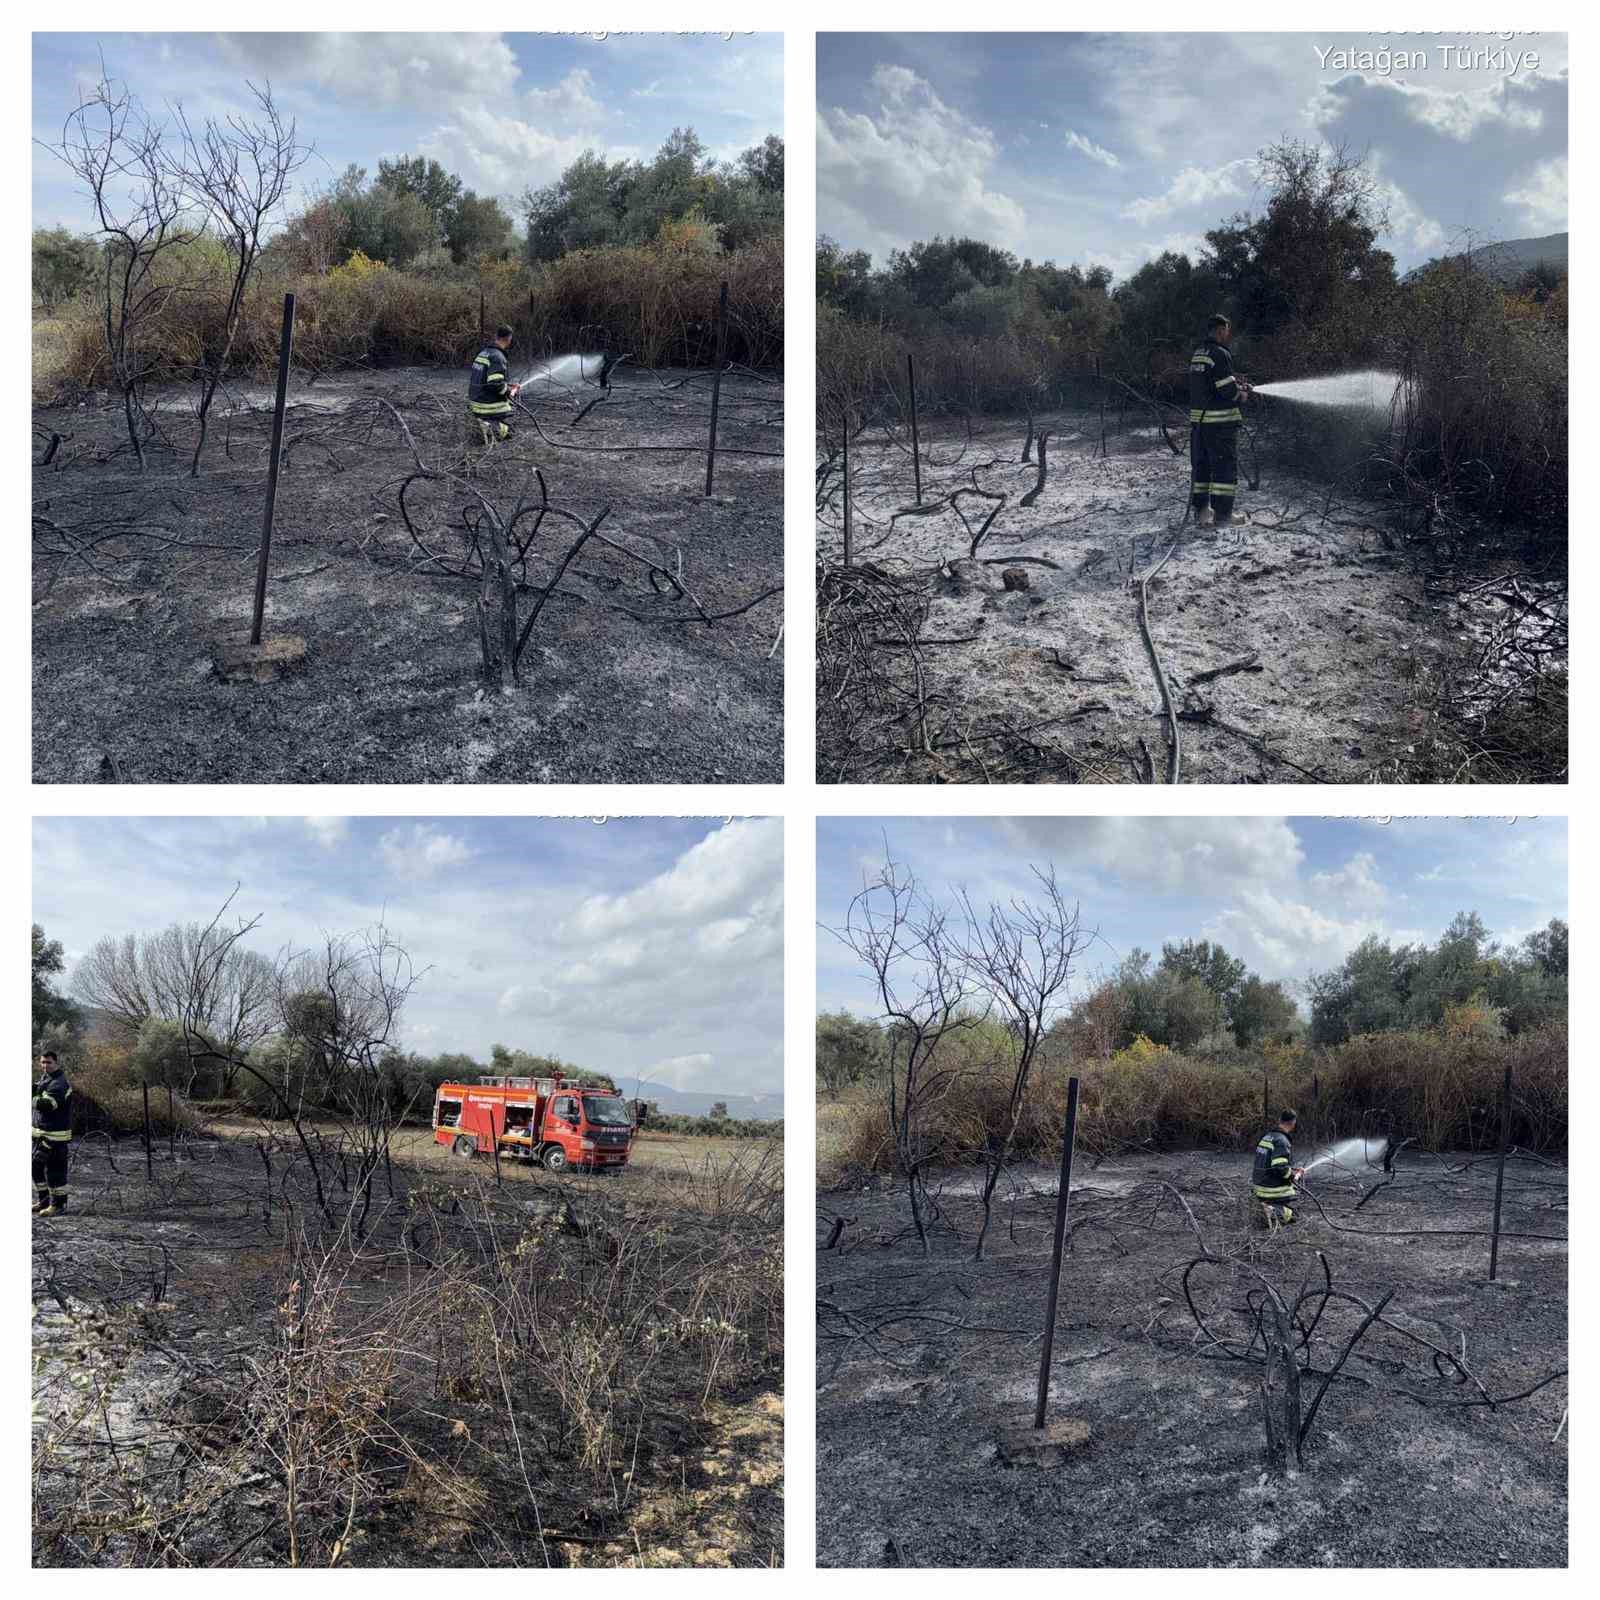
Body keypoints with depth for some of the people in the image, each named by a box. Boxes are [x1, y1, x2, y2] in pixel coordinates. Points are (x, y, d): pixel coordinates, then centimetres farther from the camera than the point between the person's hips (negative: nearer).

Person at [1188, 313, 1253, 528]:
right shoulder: (1220, 355, -14)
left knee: (1200, 465, 12)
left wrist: (1235, 384, 14)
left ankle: (1201, 512, 15)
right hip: (1220, 421, -8)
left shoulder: (1197, 355, 13)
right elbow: (1228, 390, -18)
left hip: (1197, 419, 8)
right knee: (1226, 466, -2)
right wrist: (1242, 395, 2)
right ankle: (1222, 514, -3)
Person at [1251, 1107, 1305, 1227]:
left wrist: (1293, 1170, 19)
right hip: (1275, 1192, -8)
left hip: (1259, 1187, 8)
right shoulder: (1281, 1141, -18)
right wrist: (1295, 1175, -8)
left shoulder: (1267, 1136, 10)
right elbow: (1280, 1168, -26)